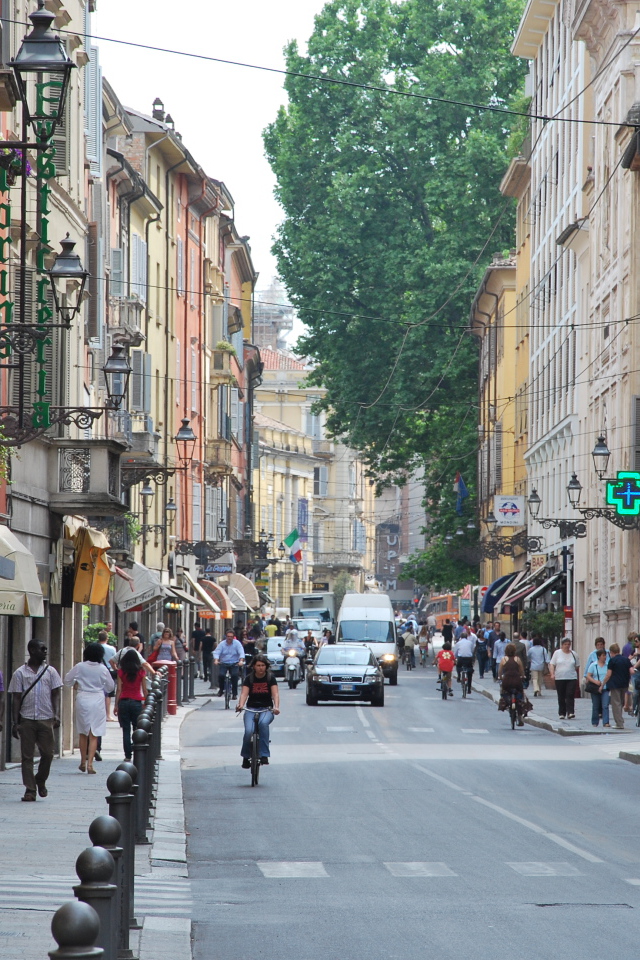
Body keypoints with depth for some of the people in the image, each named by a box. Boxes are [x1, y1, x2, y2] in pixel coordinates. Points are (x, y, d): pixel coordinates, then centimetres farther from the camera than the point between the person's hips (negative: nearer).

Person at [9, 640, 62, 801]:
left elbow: (55, 695, 8)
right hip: (26, 720, -1)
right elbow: (16, 699, 4)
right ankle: (30, 789, 3)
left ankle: (41, 781, 24)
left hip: (46, 720, 1)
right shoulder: (20, 673, 4)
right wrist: (15, 722, -3)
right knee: (27, 756, -1)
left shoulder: (50, 671, 8)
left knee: (47, 754, -1)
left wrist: (56, 716, -6)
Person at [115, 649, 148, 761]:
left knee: (126, 730, 3)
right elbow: (144, 689, 2)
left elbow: (119, 689, -2)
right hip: (137, 702, 0)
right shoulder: (141, 671, 0)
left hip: (124, 702, 0)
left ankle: (128, 755, 0)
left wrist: (116, 705, 3)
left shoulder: (121, 672, -1)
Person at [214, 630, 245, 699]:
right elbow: (216, 652, -8)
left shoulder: (237, 643, -1)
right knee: (221, 675, -22)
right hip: (223, 663, 1)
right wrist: (216, 660, -27)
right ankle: (221, 689, 7)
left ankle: (234, 693, -11)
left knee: (234, 675, -24)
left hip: (234, 664, -1)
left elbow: (241, 653, -10)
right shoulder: (222, 644, 2)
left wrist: (241, 660, -29)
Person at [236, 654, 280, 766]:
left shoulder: (270, 677, 0)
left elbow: (275, 693, -11)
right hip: (251, 708, 1)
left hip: (267, 709, -1)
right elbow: (244, 693, -10)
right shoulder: (249, 678, 2)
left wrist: (276, 707, -30)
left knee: (263, 723, -35)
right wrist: (240, 705, -31)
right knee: (249, 731, -24)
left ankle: (264, 755, -31)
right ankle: (246, 757, -1)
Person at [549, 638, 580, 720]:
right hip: (559, 678, 0)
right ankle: (561, 713, 12)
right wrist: (552, 674, -12)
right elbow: (552, 664, 1)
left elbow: (577, 666, 17)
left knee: (570, 695, -13)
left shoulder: (573, 654, 9)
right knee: (561, 697, 5)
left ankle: (570, 713, -18)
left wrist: (575, 674, 14)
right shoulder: (557, 653, 5)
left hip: (571, 678, 0)